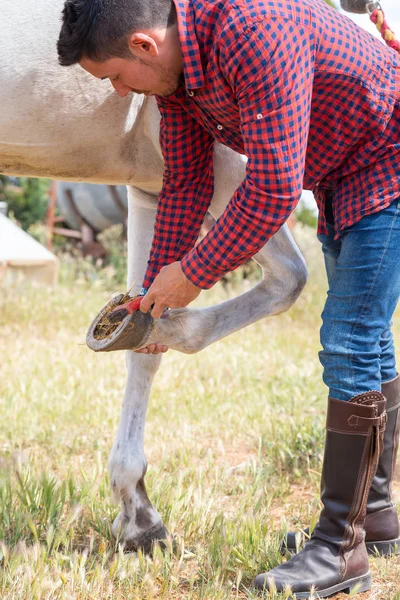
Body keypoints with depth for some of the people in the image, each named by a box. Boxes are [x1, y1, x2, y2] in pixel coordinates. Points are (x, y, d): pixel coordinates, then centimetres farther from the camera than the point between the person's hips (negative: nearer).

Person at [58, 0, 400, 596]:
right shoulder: (173, 58, -5)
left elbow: (273, 191, -34)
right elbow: (186, 180, 5)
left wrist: (194, 273, -22)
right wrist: (158, 290, 6)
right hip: (340, 178, 10)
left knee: (351, 344, -13)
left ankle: (341, 548, -6)